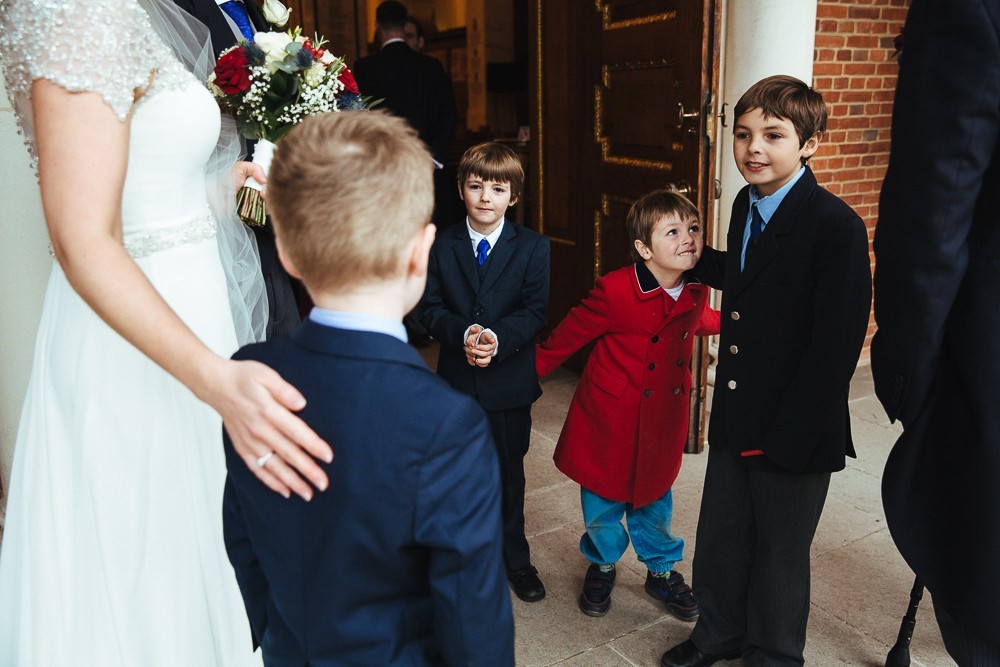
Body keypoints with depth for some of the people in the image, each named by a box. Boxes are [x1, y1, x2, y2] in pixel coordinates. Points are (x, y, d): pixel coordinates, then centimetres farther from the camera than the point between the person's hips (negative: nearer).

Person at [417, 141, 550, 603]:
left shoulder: (533, 247, -4)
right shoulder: (441, 245, -1)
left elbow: (536, 311, -10)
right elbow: (429, 307, -5)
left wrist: (498, 337, -27)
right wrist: (463, 334, -23)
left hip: (510, 379, -1)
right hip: (457, 379, 1)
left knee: (509, 473, 14)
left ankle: (515, 558, 33)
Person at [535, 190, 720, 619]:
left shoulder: (694, 291, -6)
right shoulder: (615, 291, -24)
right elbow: (569, 334, -11)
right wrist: (532, 371, -1)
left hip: (664, 418, 4)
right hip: (611, 418, -4)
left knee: (653, 497, 20)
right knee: (605, 499, 14)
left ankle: (661, 570, 42)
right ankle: (601, 567, 39)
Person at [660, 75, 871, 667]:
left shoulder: (836, 225, -19)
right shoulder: (747, 204, 5)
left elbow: (837, 345, -21)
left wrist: (788, 435, -20)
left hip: (795, 436, -6)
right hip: (736, 420, 7)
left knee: (779, 556, 14)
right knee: (719, 540, 20)